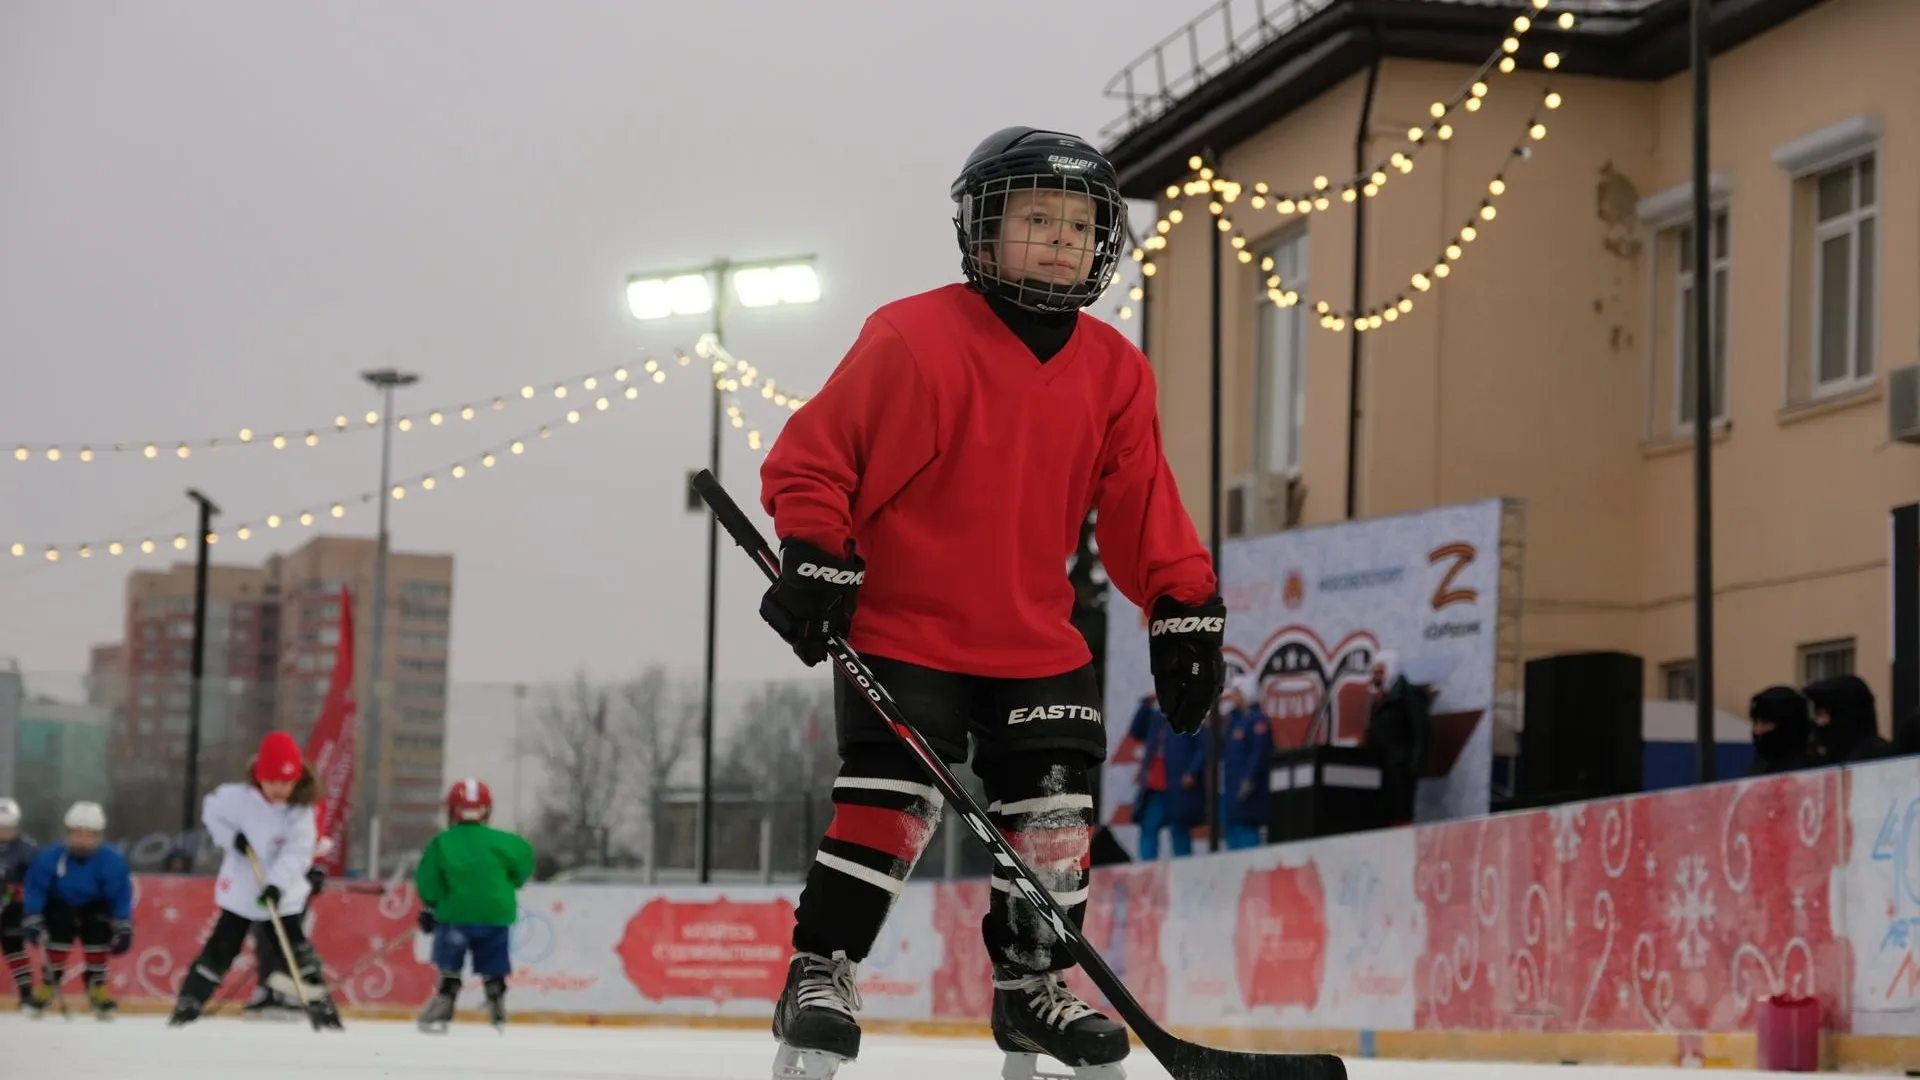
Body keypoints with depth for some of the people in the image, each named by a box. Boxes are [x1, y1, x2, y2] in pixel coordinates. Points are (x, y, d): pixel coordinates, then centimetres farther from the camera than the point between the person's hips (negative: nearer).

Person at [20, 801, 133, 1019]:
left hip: (95, 906, 1)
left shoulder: (112, 861, -27)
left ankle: (97, 989, 3)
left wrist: (123, 927, -19)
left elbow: (121, 895, -18)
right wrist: (32, 919, -21)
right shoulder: (49, 857, -28)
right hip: (59, 904, -1)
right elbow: (34, 888, -18)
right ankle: (48, 985, 0)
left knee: (98, 941, -15)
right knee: (58, 941, -18)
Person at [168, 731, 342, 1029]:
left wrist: (277, 885, -33)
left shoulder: (300, 812, -13)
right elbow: (211, 809, 5)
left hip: (284, 896, 0)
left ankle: (322, 1009, 5)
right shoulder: (238, 798, -11)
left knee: (298, 951, -2)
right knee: (220, 950, 3)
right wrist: (231, 837, -12)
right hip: (240, 893, 0)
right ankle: (187, 1005, 11)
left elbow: (297, 853, -20)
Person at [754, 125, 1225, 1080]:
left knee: (1054, 814, 3)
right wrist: (815, 557, -19)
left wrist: (1185, 606, 2)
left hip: (1036, 638, 5)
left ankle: (1031, 990, 19)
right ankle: (817, 977, 0)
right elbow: (815, 452, -9)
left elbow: (1140, 505, 10)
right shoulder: (914, 338, -12)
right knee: (891, 803, -14)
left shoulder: (1114, 372, 4)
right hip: (902, 622, -5)